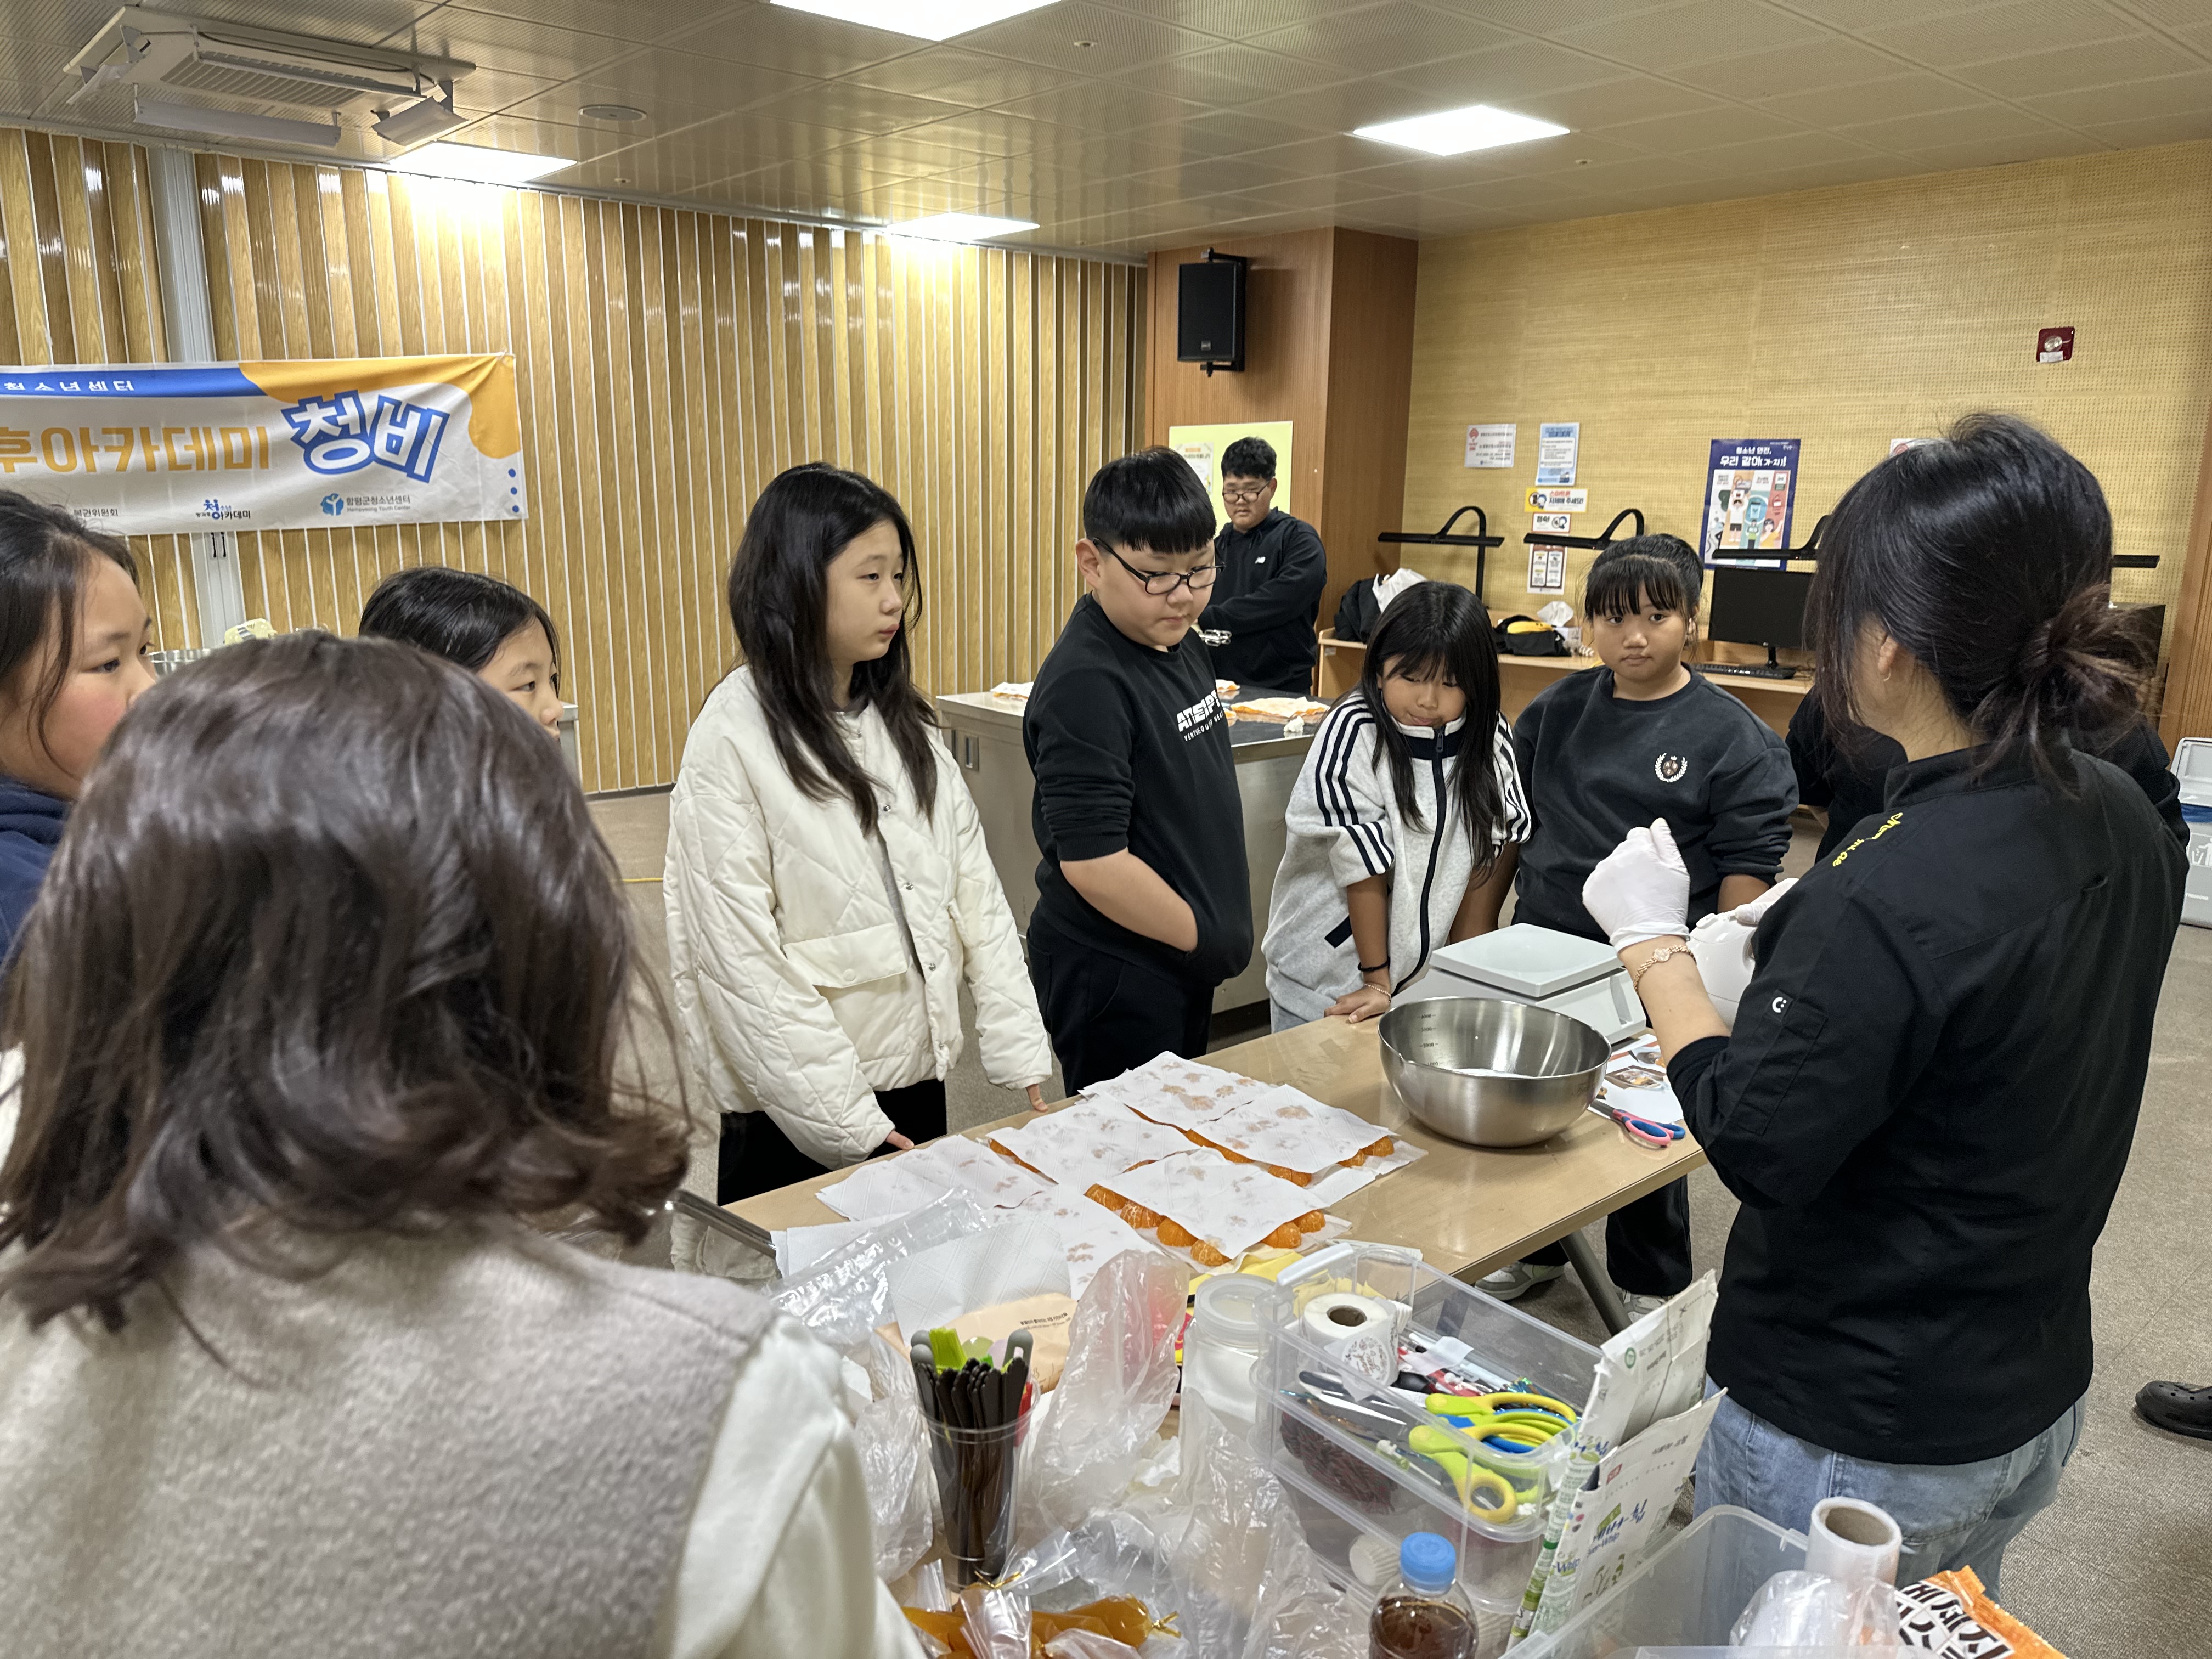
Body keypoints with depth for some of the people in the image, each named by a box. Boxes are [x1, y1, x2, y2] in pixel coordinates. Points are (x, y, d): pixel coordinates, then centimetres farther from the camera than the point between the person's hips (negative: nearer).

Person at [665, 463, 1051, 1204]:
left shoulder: (903, 720, 5)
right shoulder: (731, 741, -15)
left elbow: (975, 890, 4)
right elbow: (740, 961, -17)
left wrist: (1024, 1056, -2)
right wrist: (847, 1123, -17)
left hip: (919, 1076, 6)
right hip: (798, 1114, -6)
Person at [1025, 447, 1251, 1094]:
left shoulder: (1185, 648, 5)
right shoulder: (1087, 684, -23)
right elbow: (1092, 861, -27)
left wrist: (1228, 930, 13)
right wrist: (1209, 940, -15)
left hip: (1182, 966, 9)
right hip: (1114, 981, -9)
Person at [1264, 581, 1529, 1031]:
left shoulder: (1492, 739, -4)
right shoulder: (1352, 734, -18)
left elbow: (1495, 848, -1)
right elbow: (1365, 867, -17)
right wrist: (1377, 981, -14)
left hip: (1428, 976, 4)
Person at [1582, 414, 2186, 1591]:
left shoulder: (1890, 897, -32)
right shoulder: (2124, 825, -4)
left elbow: (1756, 1147, -22)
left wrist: (1654, 943, -14)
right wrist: (1798, 954, 11)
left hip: (1853, 1443, -8)